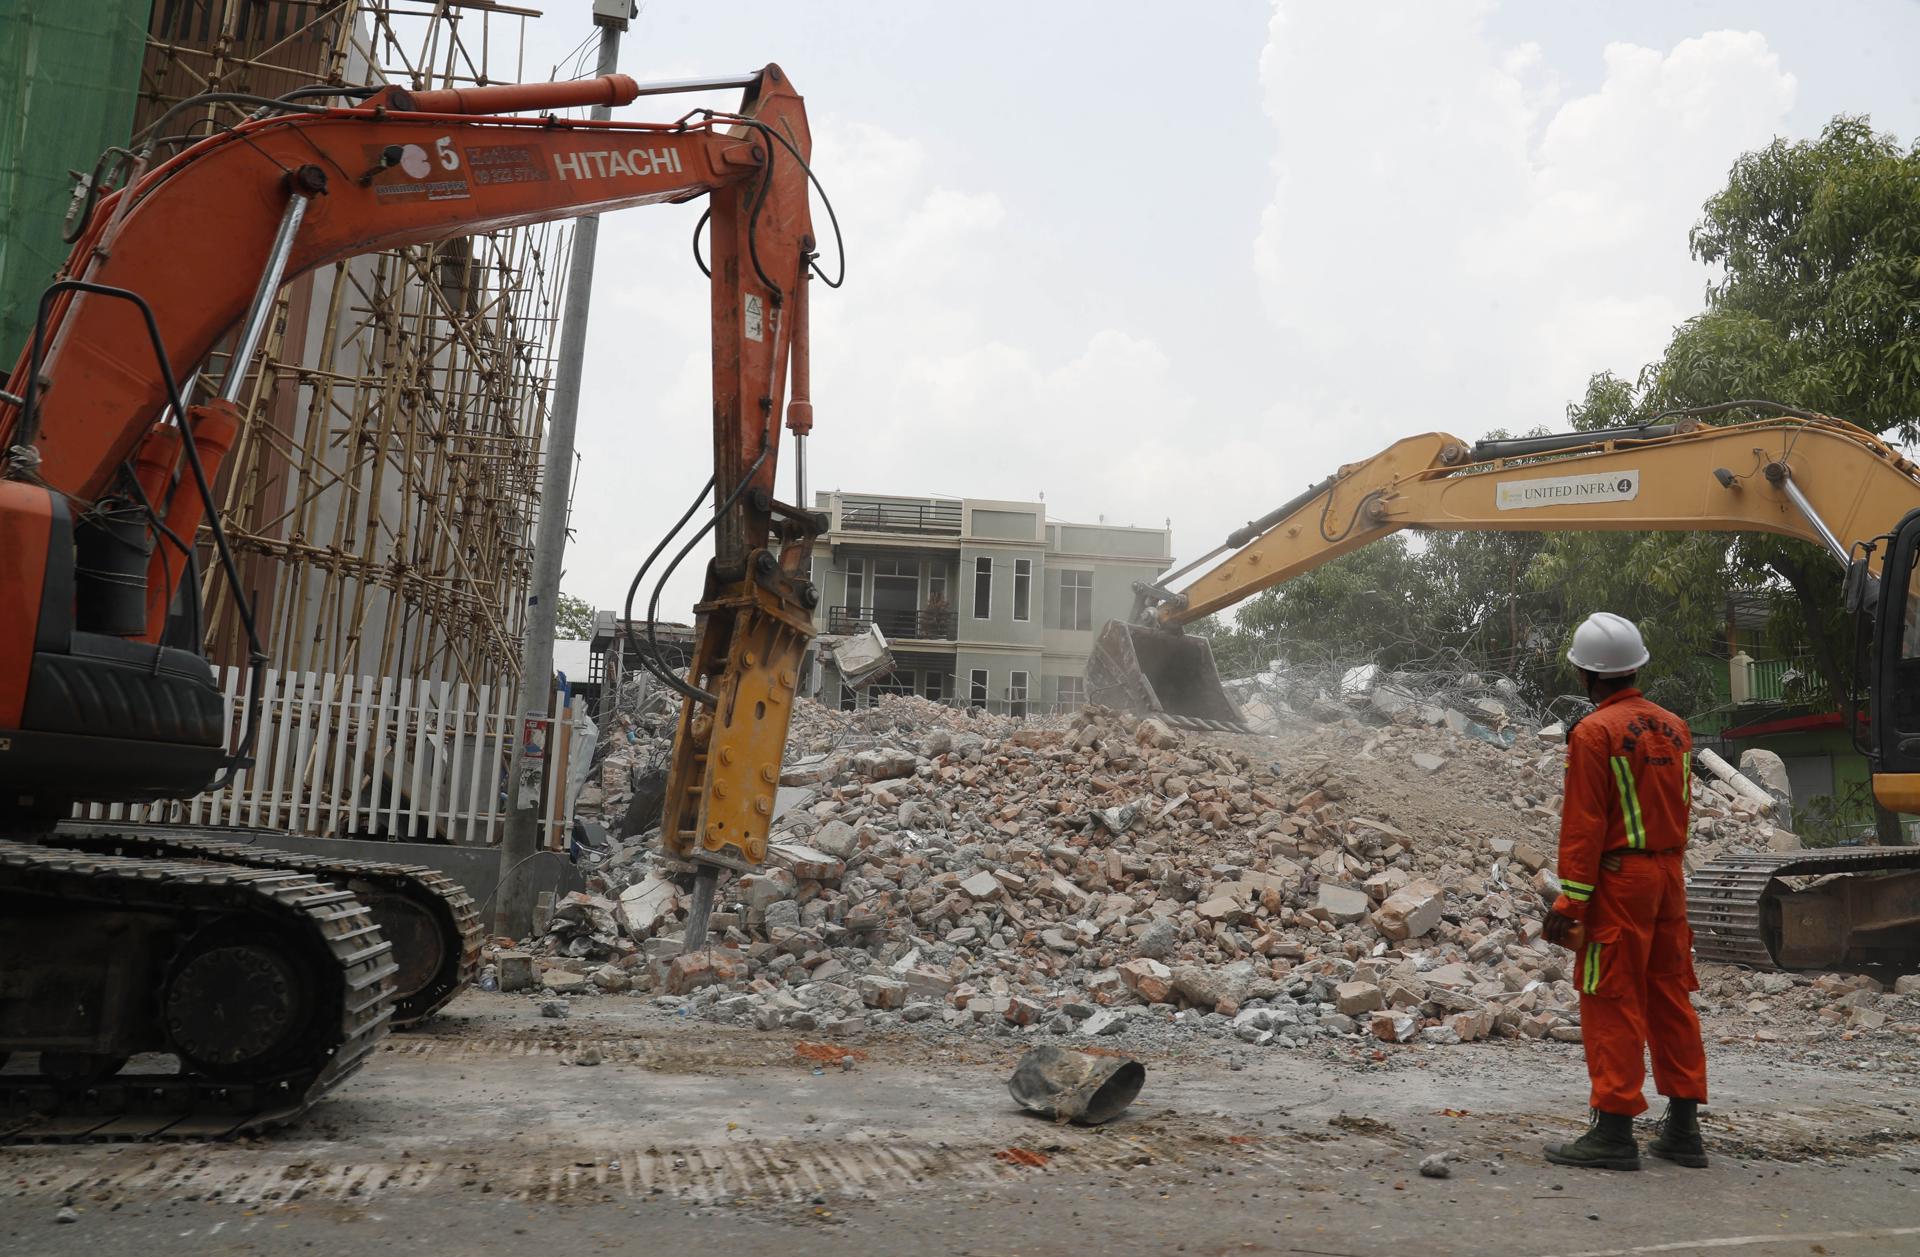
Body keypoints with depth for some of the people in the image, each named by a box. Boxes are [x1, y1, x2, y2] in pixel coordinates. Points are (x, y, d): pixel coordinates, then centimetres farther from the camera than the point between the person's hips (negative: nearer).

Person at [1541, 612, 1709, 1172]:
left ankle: (1614, 1130, 1)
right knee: (1670, 998, 14)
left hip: (1618, 879, -8)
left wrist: (1571, 900, -14)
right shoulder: (1674, 727, 10)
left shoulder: (1594, 733, -14)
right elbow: (1680, 811, 15)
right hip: (1669, 874, 8)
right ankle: (1683, 1129, 21)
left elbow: (1584, 825, -16)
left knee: (1612, 1004, -2)